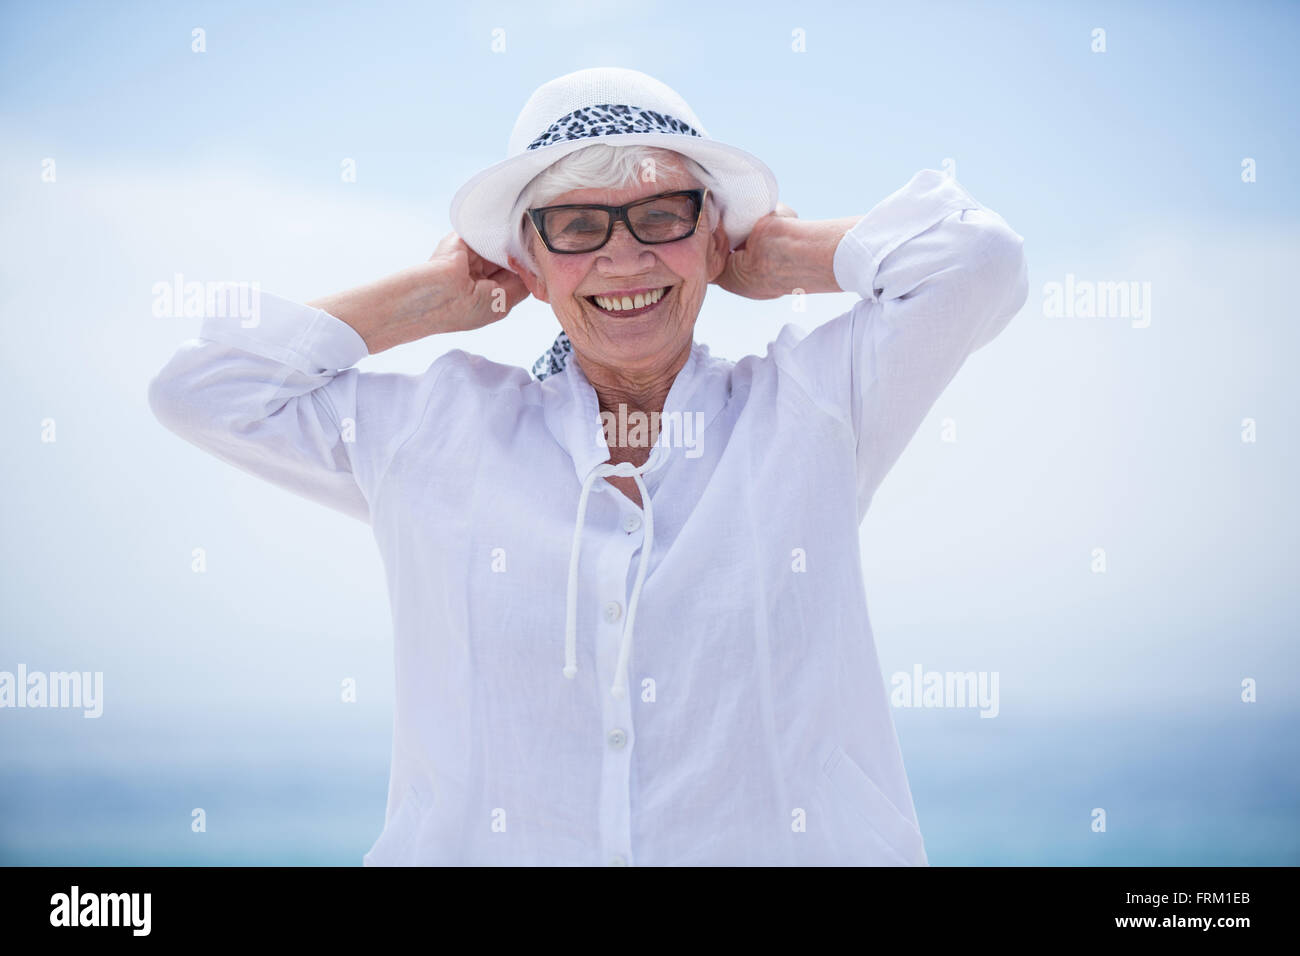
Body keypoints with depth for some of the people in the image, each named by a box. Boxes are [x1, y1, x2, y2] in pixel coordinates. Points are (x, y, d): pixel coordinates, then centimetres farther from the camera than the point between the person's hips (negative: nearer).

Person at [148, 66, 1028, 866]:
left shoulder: (808, 406, 11)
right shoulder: (437, 432, 14)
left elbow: (978, 257, 4)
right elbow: (203, 392, 15)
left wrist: (792, 255, 17)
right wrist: (434, 297, 16)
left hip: (783, 847, -1)